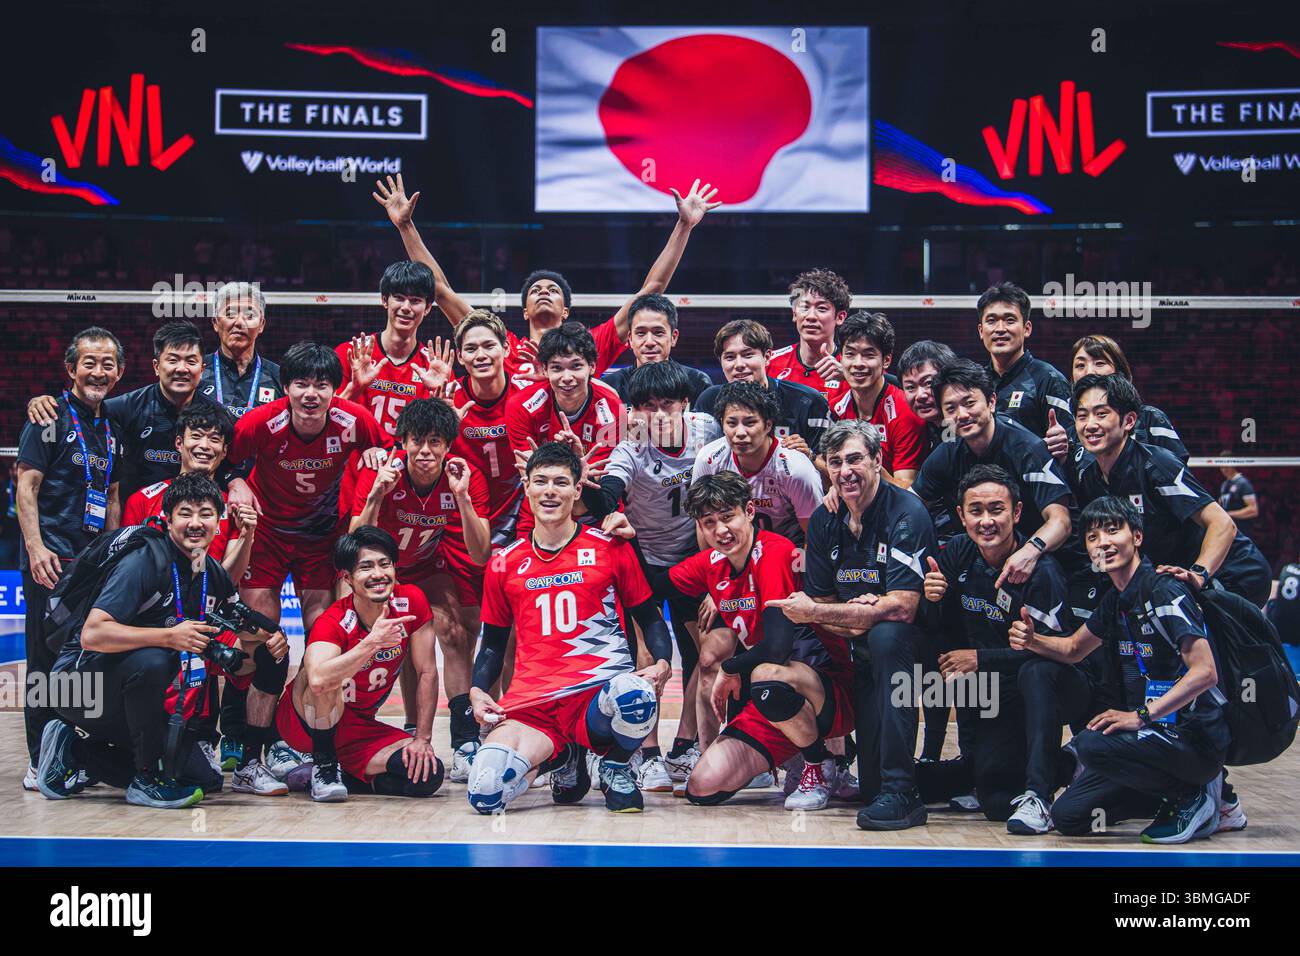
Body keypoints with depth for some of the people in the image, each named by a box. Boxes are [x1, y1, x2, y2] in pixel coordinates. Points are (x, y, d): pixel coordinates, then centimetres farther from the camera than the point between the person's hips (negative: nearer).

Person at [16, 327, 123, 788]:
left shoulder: (111, 430, 17)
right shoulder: (51, 417, -4)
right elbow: (25, 486, -9)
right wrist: (35, 547, -18)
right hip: (51, 560, -7)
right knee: (46, 659, -6)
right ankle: (40, 762, -1)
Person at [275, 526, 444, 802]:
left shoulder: (411, 601, -12)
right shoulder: (333, 622, -25)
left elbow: (427, 672, -5)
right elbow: (318, 680, -46)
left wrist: (423, 739, -9)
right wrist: (373, 642, -48)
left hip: (360, 727, 5)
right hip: (304, 723, -5)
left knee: (428, 775, -19)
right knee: (325, 679, -37)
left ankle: (343, 773, 4)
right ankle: (324, 765, -16)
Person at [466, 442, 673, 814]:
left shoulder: (610, 549, 8)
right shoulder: (504, 564, 15)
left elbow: (649, 619, 12)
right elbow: (493, 643, 22)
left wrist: (662, 664, -8)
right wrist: (478, 691, 4)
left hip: (600, 688, -2)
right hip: (531, 701, 2)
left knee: (636, 698, -42)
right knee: (486, 794, -25)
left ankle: (616, 769, -3)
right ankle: (564, 760, 12)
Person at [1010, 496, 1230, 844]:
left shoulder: (1166, 590, -16)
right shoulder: (1116, 600, 10)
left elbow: (1204, 672, -24)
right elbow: (1073, 649, 24)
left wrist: (1141, 715, -28)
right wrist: (1031, 640, 3)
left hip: (1196, 738, -8)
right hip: (1158, 733, 9)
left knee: (1091, 745, -32)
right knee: (1067, 816, 1)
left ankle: (1193, 796, -9)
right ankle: (1182, 794, 11)